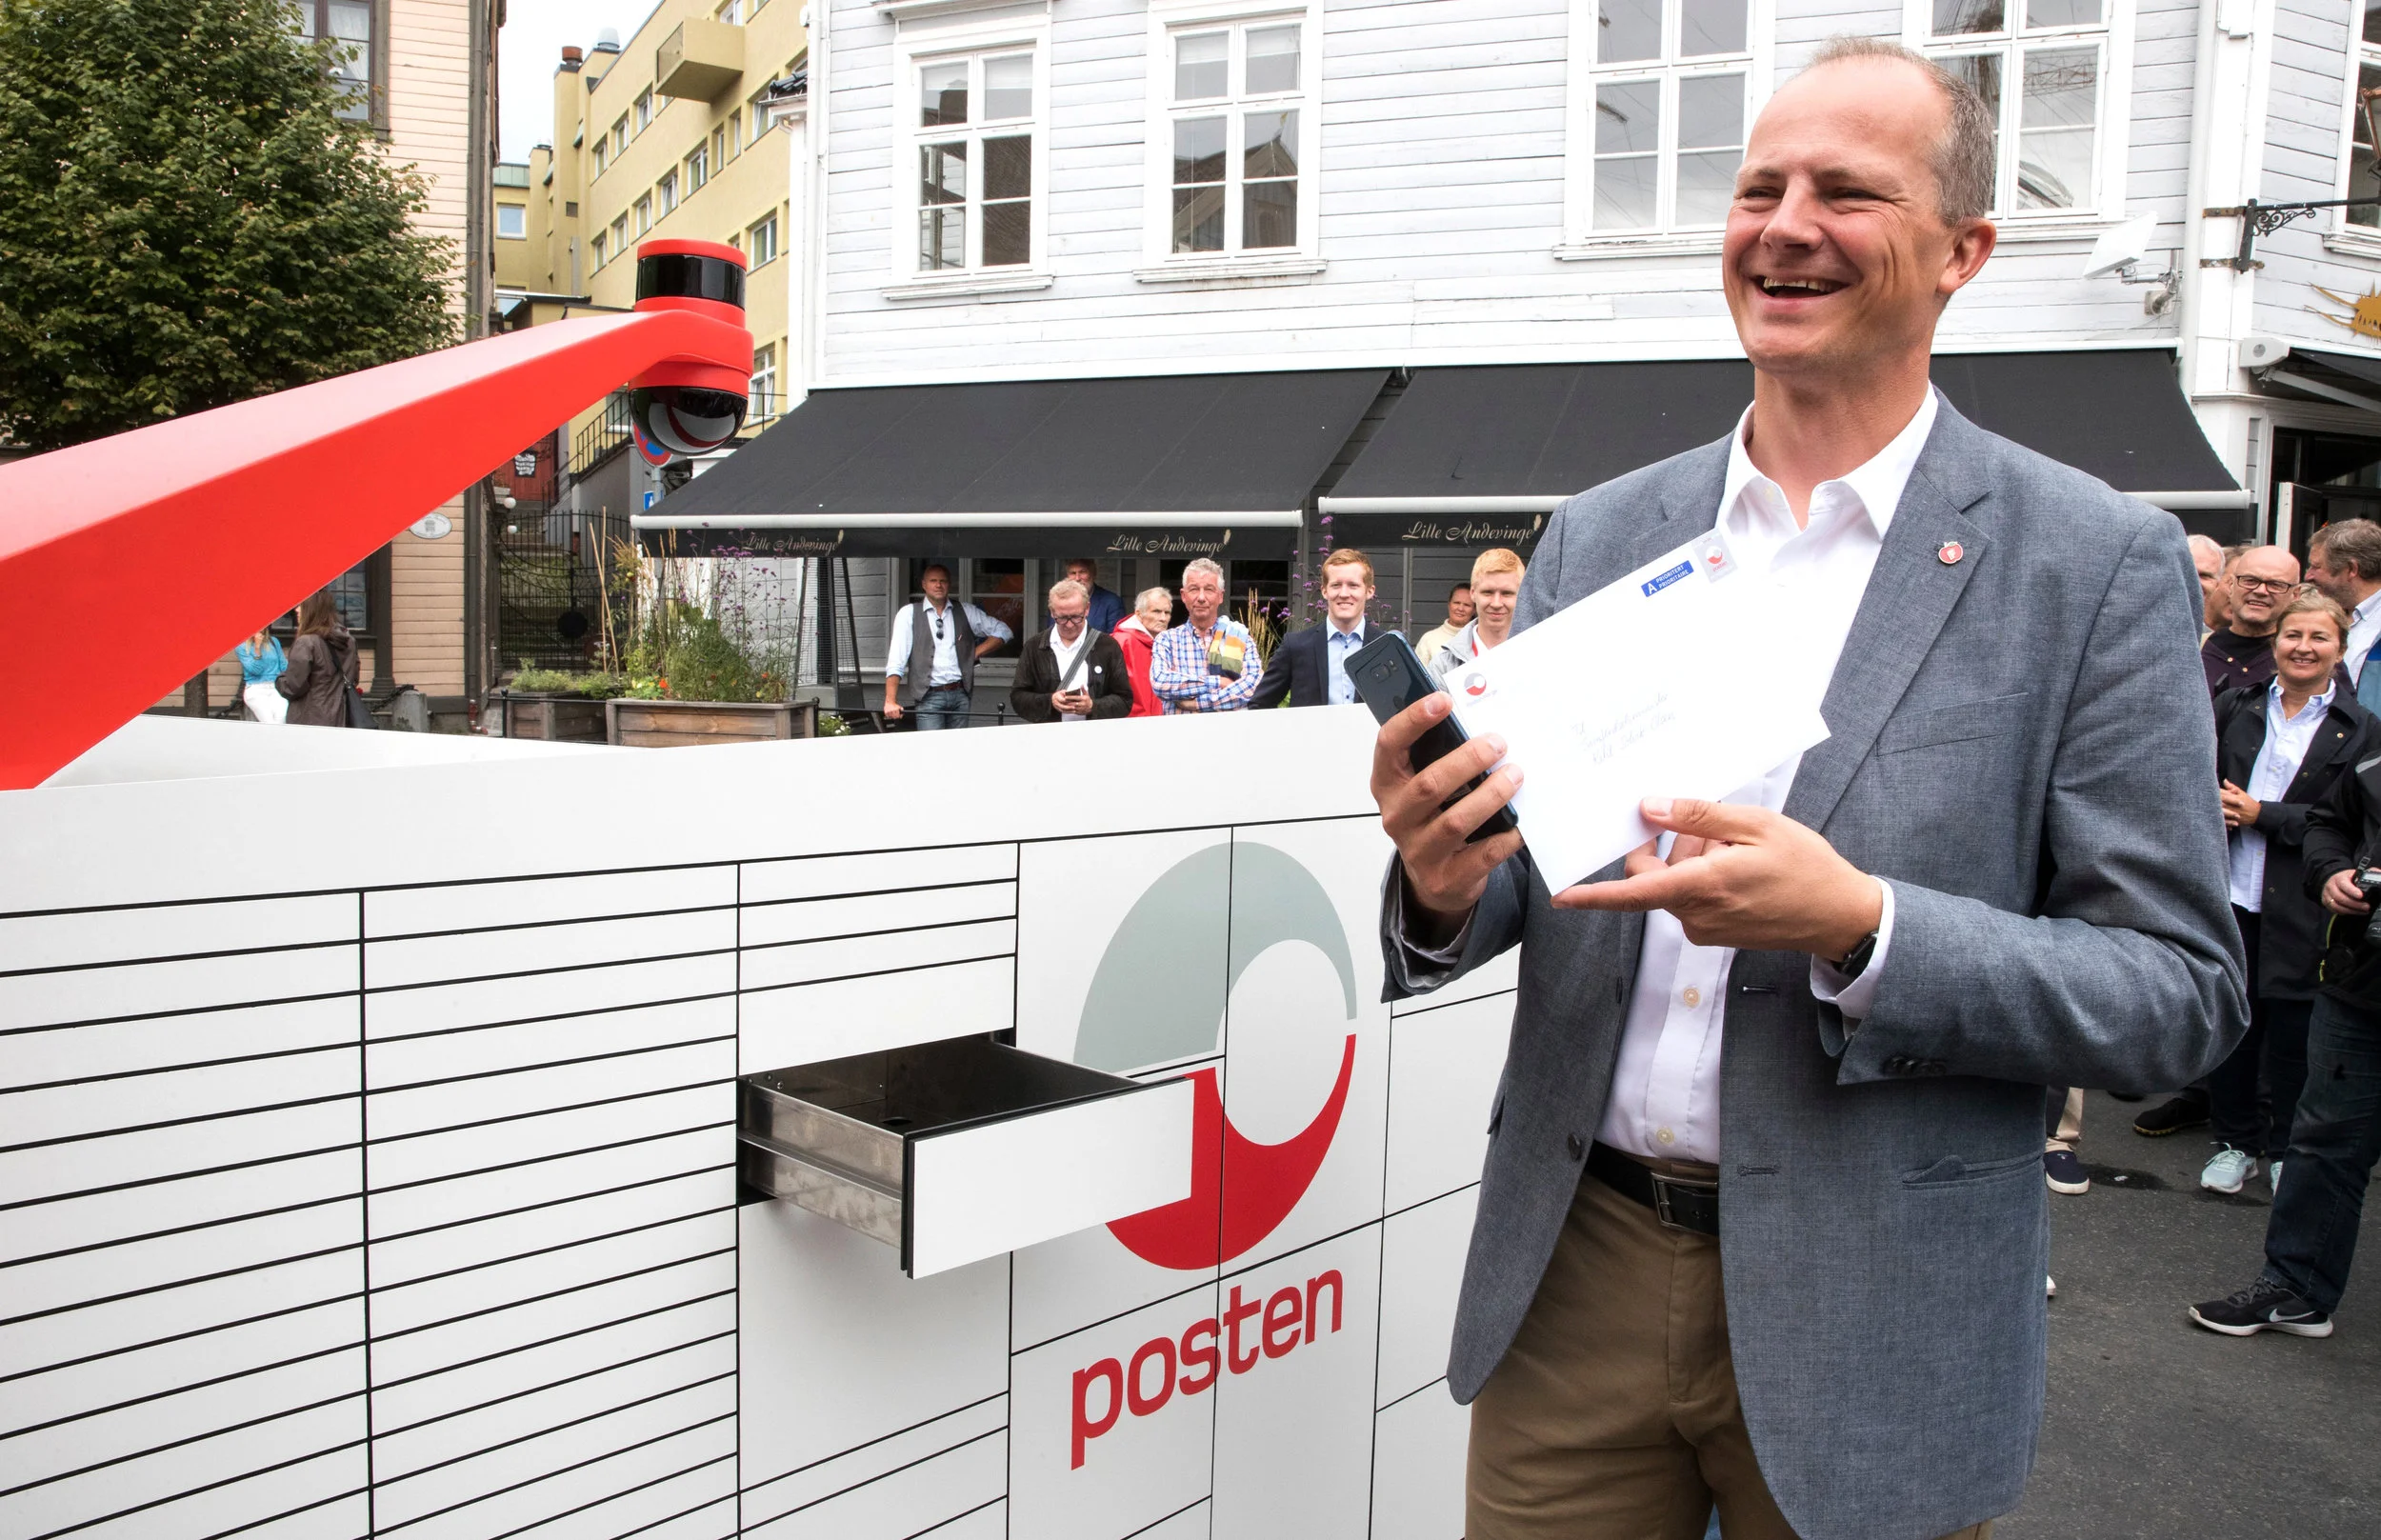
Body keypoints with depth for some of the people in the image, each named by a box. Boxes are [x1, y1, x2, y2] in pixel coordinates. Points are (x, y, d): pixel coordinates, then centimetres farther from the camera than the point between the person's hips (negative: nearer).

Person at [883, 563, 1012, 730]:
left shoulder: (966, 612, 14)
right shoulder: (909, 613, 5)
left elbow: (1003, 631, 20)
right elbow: (895, 662, -3)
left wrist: (976, 652, 6)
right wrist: (890, 701, -14)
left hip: (961, 695, 3)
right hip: (929, 696, -3)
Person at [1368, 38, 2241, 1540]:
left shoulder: (2098, 560, -7)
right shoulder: (1598, 534, 4)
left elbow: (2181, 994, -8)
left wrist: (1863, 929, -24)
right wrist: (1445, 879, -15)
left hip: (1862, 1320, -2)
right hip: (1572, 1274, 3)